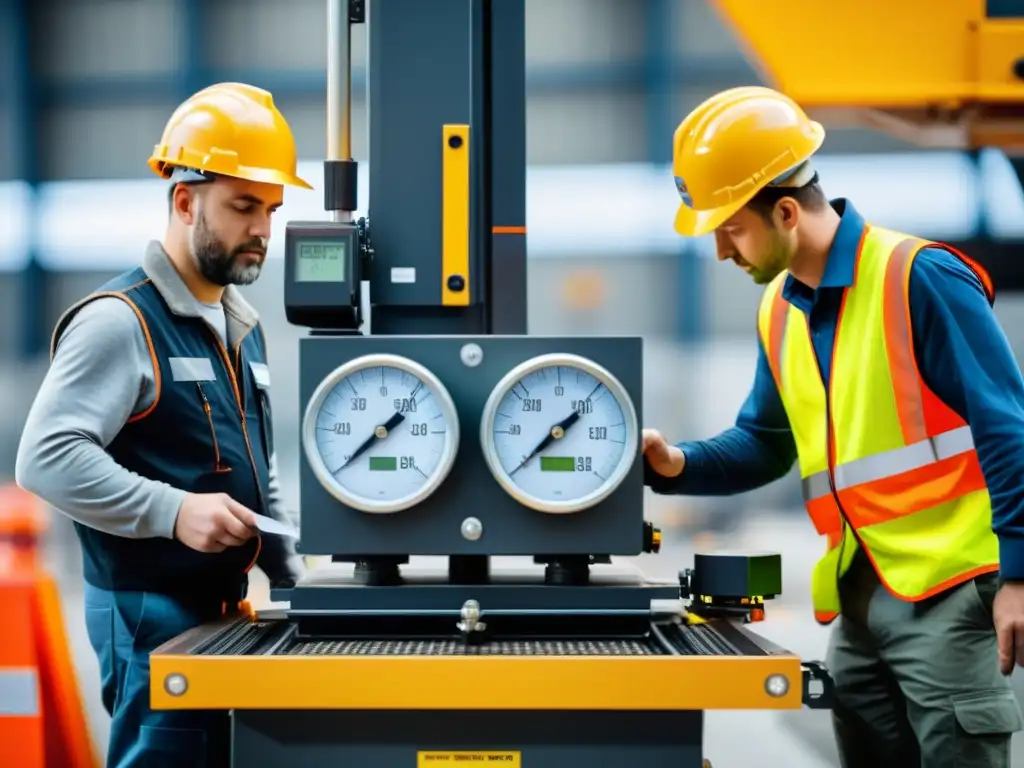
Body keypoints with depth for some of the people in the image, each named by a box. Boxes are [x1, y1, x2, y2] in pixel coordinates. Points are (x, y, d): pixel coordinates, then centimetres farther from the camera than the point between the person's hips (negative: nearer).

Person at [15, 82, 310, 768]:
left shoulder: (242, 327, 17)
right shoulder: (119, 321, -11)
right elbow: (46, 458, -20)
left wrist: (292, 578, 19)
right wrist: (172, 510, -27)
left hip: (223, 609, 8)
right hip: (151, 612, -8)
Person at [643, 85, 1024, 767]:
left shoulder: (920, 277, -13)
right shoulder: (779, 310, 11)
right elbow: (765, 444, 19)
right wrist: (678, 465, 0)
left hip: (949, 591, -7)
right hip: (859, 597, 8)